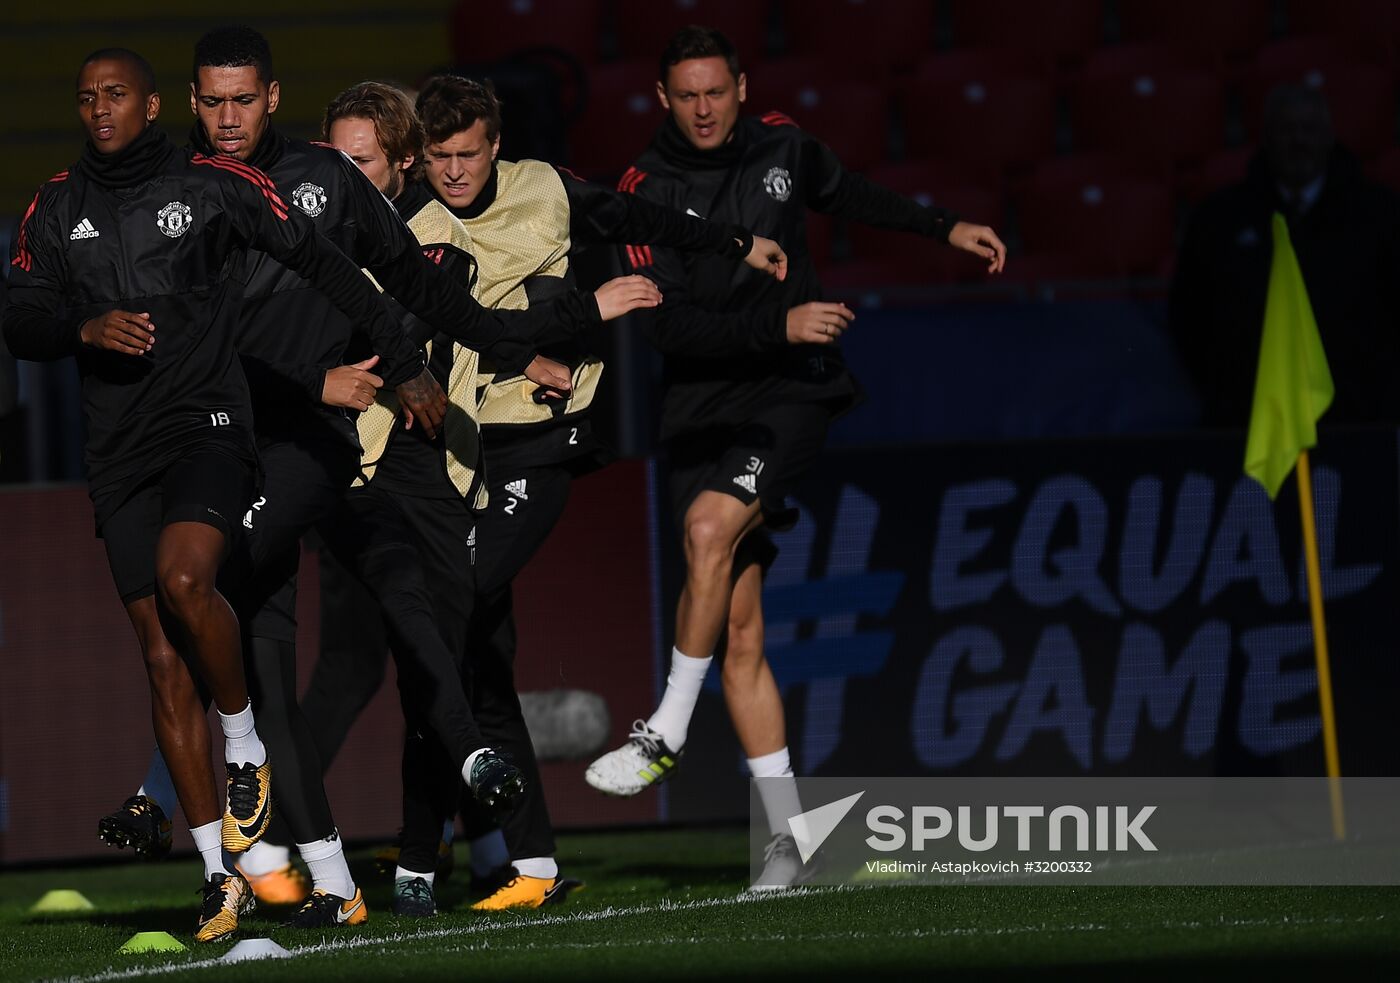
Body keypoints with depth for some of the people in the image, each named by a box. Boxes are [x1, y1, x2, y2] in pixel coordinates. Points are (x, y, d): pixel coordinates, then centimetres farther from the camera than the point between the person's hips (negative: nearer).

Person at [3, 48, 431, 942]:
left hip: (209, 424, -4)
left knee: (183, 579, -32)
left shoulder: (215, 188, 0)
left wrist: (404, 363, 5)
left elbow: (324, 265, 4)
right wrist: (85, 329, -14)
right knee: (165, 661, 1)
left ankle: (247, 749, -6)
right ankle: (221, 874, 4)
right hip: (122, 454, 4)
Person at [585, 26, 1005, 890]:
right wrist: (777, 324, -22)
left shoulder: (782, 147, 4)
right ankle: (792, 837, 3)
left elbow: (844, 194, 28)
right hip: (704, 405, 1)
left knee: (711, 524, -29)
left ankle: (668, 735, -19)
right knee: (739, 627, -3)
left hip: (795, 393, 0)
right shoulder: (649, 192, -5)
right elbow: (668, 325, -14)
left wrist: (944, 228, 26)